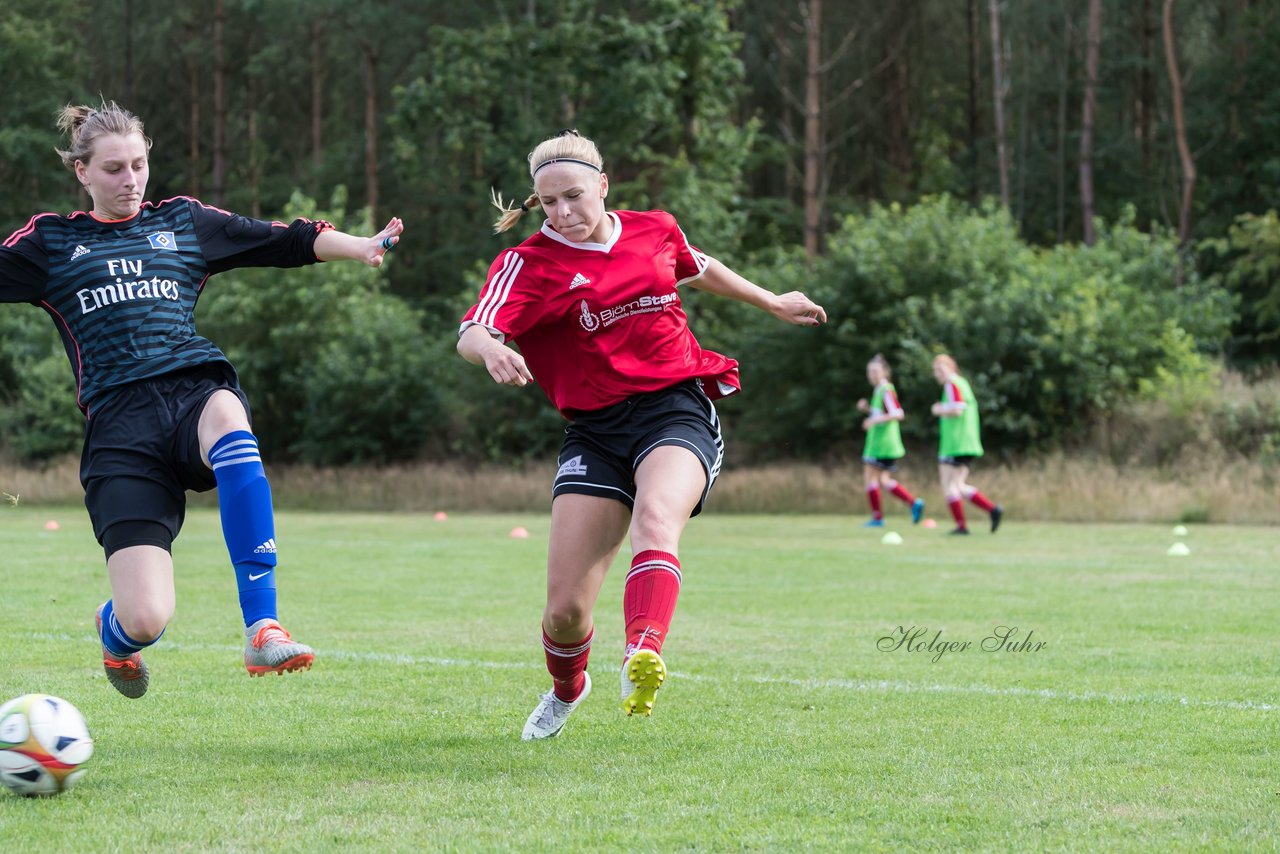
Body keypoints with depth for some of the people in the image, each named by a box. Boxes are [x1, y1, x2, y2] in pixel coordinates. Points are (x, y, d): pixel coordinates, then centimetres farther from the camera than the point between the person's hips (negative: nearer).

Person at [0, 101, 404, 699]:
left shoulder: (183, 222, 22)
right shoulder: (50, 242, 17)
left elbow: (285, 241, 19)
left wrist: (362, 247, 7)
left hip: (197, 387, 2)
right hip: (119, 422, -2)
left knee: (227, 422, -41)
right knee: (147, 620, -17)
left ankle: (263, 629, -37)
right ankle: (115, 632, 27)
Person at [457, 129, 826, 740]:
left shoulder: (655, 230, 8)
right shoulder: (530, 263, -3)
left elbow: (700, 270, 31)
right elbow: (472, 333, -19)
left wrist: (773, 304, 44)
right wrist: (491, 350, -44)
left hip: (679, 410, 0)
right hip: (595, 431, 0)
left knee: (656, 518, -35)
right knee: (565, 609, -5)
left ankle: (644, 661, -56)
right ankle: (566, 690, 30)